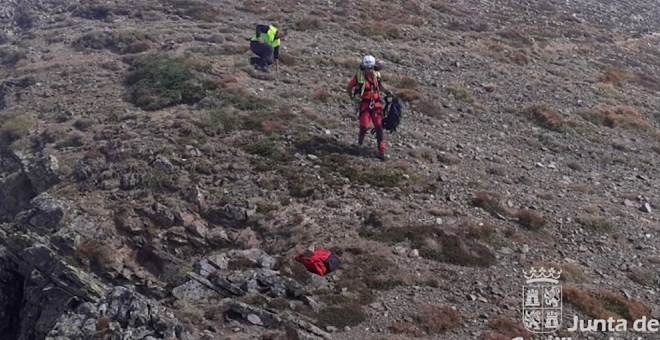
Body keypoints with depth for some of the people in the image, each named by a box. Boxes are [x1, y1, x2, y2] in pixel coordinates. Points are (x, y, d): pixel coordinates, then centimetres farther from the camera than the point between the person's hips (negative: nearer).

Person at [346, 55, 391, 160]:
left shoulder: (376, 75, 1)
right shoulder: (358, 77, -10)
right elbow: (349, 88, 2)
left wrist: (387, 91, 4)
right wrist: (353, 97, -13)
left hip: (376, 104, 3)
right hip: (364, 104, -3)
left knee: (379, 127, -6)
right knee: (364, 126, -13)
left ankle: (381, 151, -4)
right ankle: (360, 139, 24)